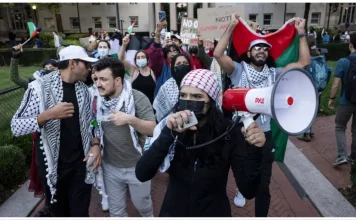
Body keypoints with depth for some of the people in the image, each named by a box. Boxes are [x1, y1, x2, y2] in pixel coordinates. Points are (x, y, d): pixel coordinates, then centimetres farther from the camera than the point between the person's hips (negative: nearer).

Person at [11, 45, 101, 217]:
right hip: (53, 164, -3)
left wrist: (95, 144, -9)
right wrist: (48, 115, -30)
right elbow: (16, 127, -14)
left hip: (81, 162, 3)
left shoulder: (83, 89, 3)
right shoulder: (40, 86, -12)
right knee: (59, 211, 19)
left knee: (80, 212, 9)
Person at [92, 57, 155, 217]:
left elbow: (152, 129, -21)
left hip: (137, 166, -3)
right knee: (115, 210, 18)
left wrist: (130, 119, -35)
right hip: (110, 167, 3)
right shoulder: (98, 100, -3)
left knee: (141, 203, 22)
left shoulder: (138, 98, -18)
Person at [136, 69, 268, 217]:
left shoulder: (230, 133, -18)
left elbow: (248, 191, -19)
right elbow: (142, 175, -24)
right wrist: (168, 133, -35)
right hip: (172, 211, 1)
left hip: (213, 212, -1)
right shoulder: (171, 128, -14)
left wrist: (254, 151, -35)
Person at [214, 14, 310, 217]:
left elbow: (304, 62, 4)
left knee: (263, 185, 13)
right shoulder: (239, 70, -4)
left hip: (264, 133, 3)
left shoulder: (274, 73, 6)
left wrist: (301, 33, 2)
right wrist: (231, 27, -15)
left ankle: (261, 215, 34)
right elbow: (218, 54, -17)